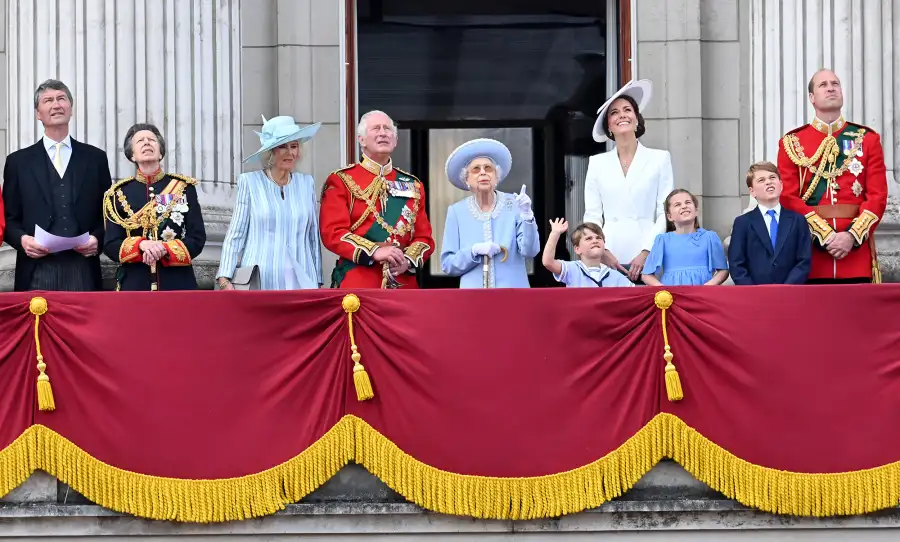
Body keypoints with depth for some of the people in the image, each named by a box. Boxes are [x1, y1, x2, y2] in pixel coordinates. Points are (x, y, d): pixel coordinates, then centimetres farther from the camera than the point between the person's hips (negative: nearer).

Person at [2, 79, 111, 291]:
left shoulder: (95, 158, 14)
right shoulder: (18, 161, 12)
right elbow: (9, 218, 10)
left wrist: (97, 238, -5)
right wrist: (22, 239, -10)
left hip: (84, 271, 1)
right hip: (37, 272, -1)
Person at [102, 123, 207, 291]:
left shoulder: (184, 188, 7)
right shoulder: (118, 193, 8)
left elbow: (197, 239, 2)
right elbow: (110, 245, 2)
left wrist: (164, 249, -15)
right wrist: (141, 245, -17)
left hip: (178, 286, 0)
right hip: (134, 287, 0)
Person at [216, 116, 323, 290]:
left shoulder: (307, 183, 12)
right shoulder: (250, 182, 4)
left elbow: (314, 237, 16)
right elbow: (235, 235, 3)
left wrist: (318, 283, 14)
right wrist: (224, 279, -6)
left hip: (301, 283, 2)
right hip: (259, 283, -2)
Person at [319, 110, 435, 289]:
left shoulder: (412, 185, 16)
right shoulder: (341, 181, 4)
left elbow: (424, 236, 12)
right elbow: (333, 232, -7)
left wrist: (408, 260, -10)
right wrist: (374, 252, -19)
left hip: (403, 284, 4)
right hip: (357, 284, -4)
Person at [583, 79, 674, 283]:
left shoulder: (660, 159, 7)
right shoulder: (597, 163, 13)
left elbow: (665, 214, 2)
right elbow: (592, 215, 10)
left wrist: (646, 253, -8)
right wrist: (603, 252, -5)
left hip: (646, 259, -1)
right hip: (609, 259, 1)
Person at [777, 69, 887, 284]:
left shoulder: (867, 139, 10)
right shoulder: (792, 143, 7)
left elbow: (878, 195, 3)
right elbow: (788, 197, -1)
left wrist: (852, 236, -12)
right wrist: (825, 235, -13)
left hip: (856, 246, 1)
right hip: (811, 249, -1)